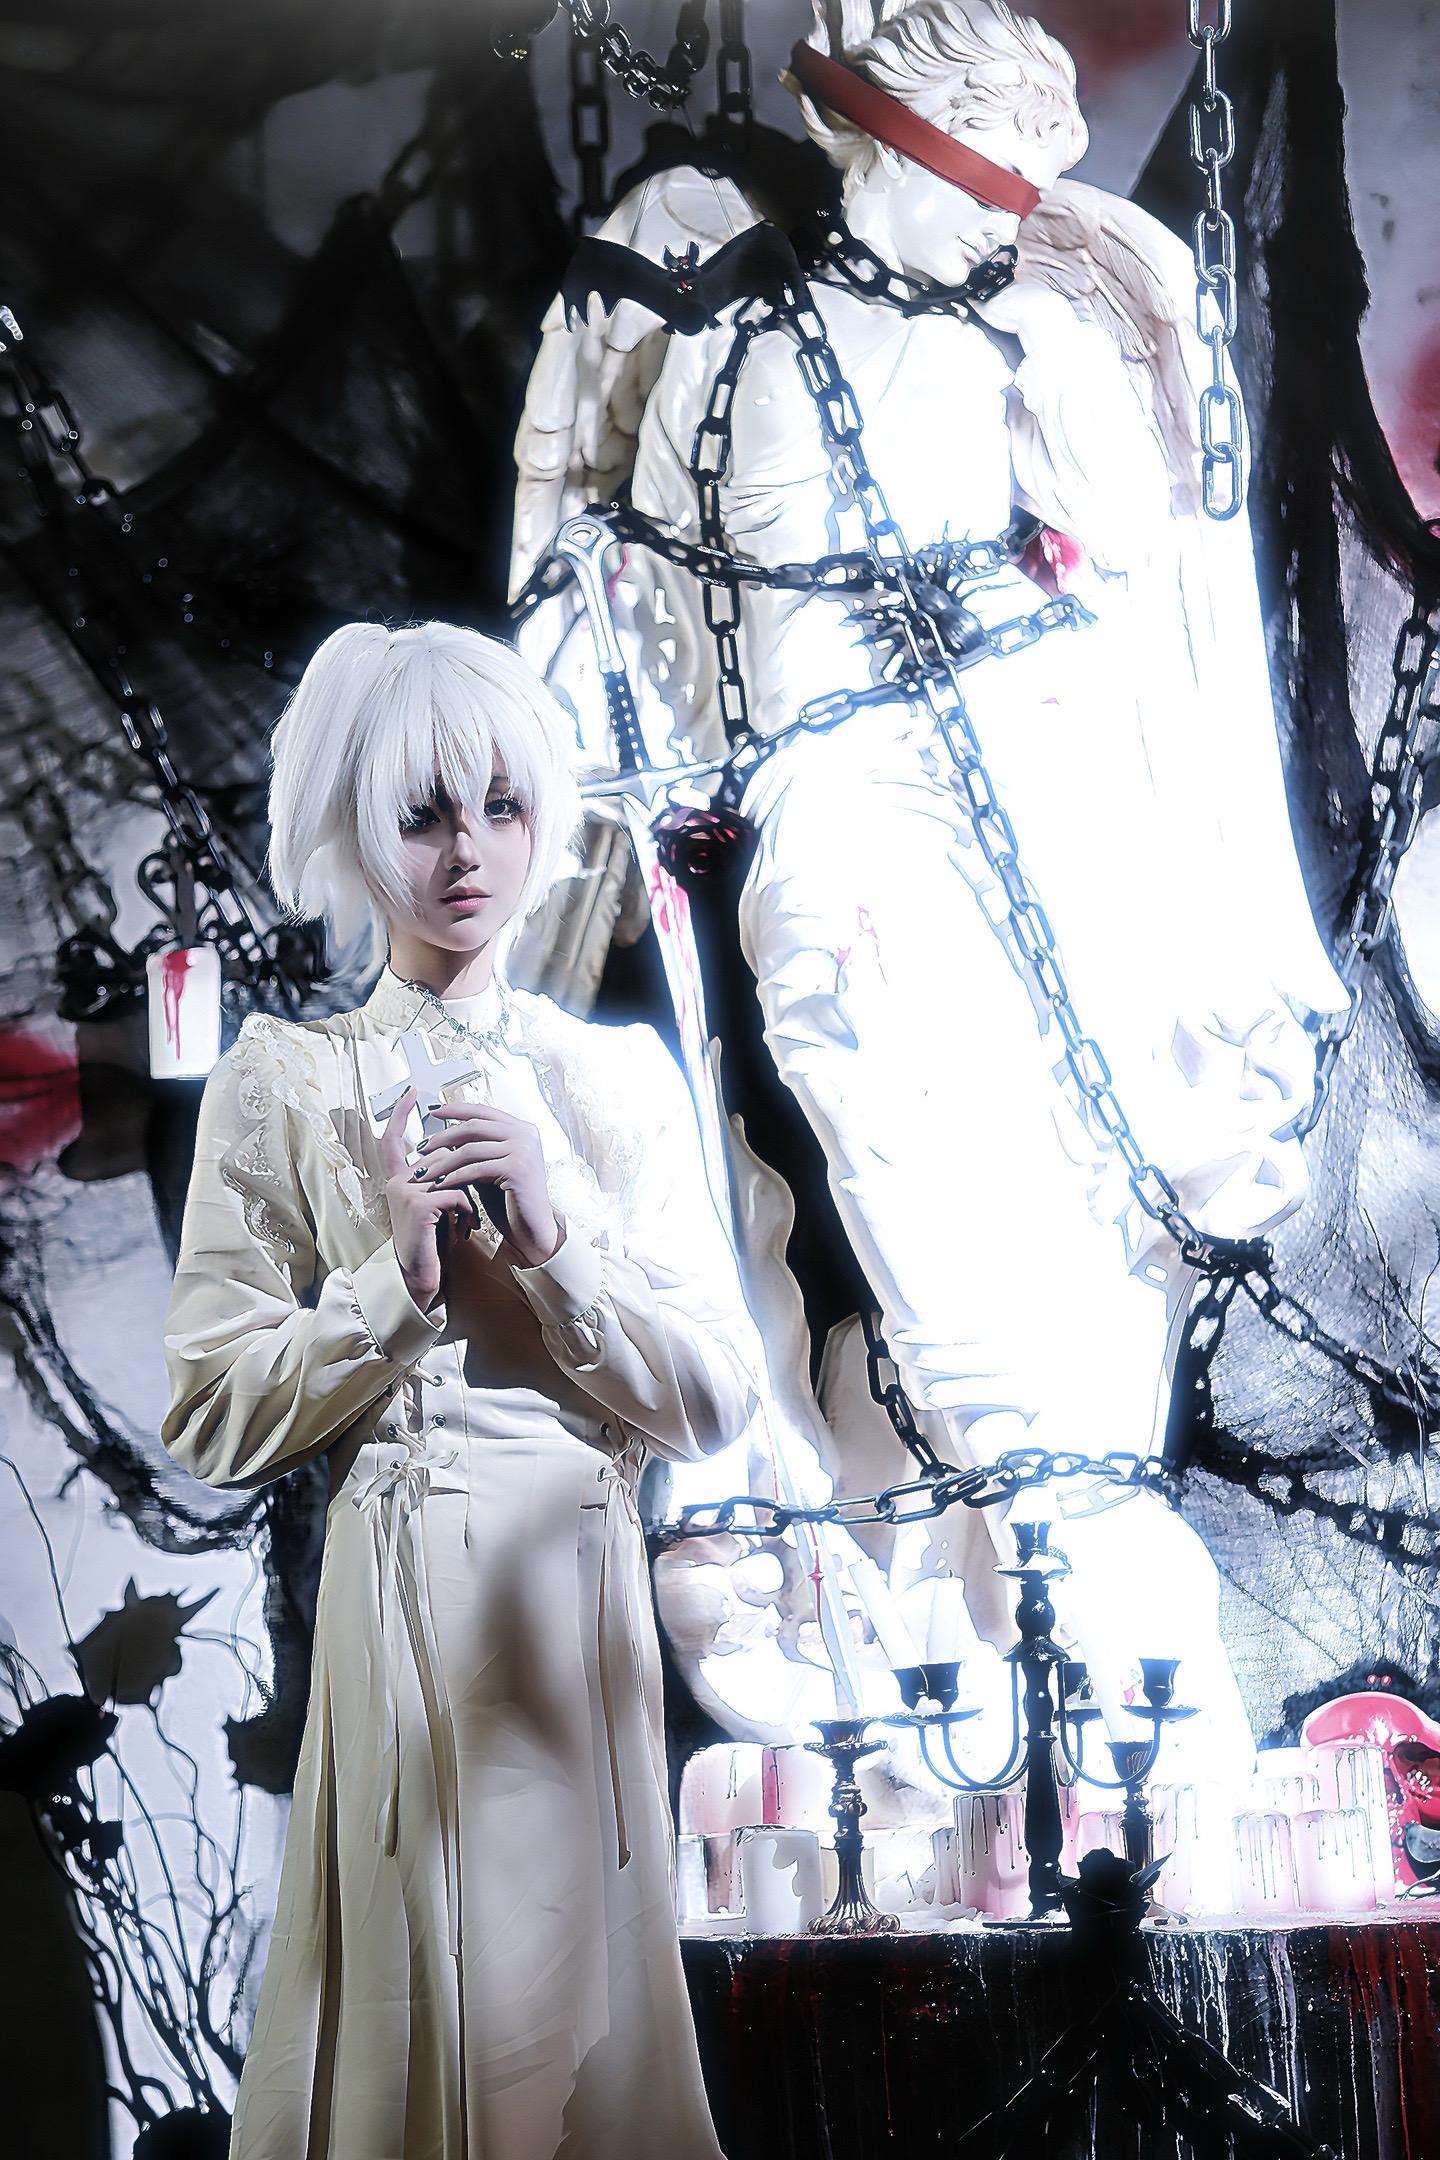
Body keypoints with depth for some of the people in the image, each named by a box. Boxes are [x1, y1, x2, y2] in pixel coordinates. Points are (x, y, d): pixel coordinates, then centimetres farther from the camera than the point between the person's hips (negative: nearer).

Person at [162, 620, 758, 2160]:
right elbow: (212, 1416, -3)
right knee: (419, 2011, 2)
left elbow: (714, 1405, 2)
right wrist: (397, 1278, -15)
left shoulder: (624, 1077, 8)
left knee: (579, 2023, 8)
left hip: (583, 1598, 3)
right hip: (395, 1608, -2)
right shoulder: (284, 1080, 1)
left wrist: (558, 1236, -11)